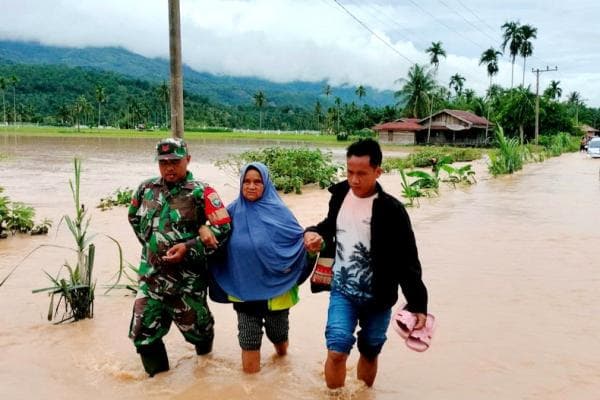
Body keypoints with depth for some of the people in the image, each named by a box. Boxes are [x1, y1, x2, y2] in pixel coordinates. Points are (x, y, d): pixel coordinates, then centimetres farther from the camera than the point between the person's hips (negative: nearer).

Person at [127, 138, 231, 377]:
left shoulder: (200, 193, -12)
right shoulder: (146, 189, 4)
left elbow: (223, 228, -16)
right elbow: (134, 217, 23)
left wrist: (188, 247, -21)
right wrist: (150, 243, 13)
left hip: (187, 276, -4)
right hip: (151, 274, 4)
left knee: (194, 325, 11)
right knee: (143, 331, 6)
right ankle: (158, 375, 28)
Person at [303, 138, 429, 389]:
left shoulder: (391, 210, -17)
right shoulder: (340, 194, -3)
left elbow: (407, 261, -14)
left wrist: (417, 304, -16)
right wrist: (315, 234, -7)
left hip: (376, 298, -2)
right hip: (342, 291, 2)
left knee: (369, 353, 15)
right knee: (336, 352, -8)